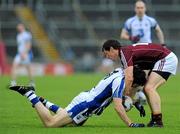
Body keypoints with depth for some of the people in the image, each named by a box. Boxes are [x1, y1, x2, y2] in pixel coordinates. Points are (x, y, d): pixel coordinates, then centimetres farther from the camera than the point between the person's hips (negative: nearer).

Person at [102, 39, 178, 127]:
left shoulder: (125, 52, -16)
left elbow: (129, 78, -26)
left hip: (167, 58, -10)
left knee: (149, 88, -18)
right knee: (147, 89, 11)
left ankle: (158, 121, -21)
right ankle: (155, 120, 11)